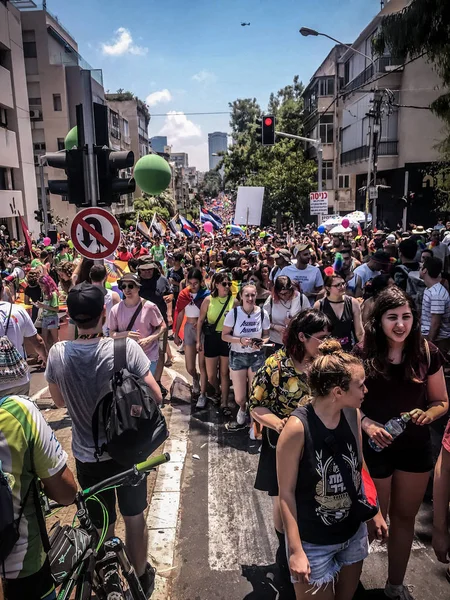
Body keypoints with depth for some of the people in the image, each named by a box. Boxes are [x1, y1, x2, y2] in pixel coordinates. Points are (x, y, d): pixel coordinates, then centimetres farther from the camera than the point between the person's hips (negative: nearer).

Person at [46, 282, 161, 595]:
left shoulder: (58, 353, -16)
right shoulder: (126, 347, -23)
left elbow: (59, 400, 1)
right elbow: (156, 396, -16)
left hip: (87, 455, 1)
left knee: (101, 525, 21)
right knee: (134, 517, 22)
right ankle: (141, 576, 43)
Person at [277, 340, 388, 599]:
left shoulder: (353, 415, -9)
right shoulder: (298, 427, -27)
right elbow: (286, 493, -18)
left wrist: (375, 513, 13)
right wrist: (296, 551, -16)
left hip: (354, 532, 6)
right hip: (314, 541, -6)